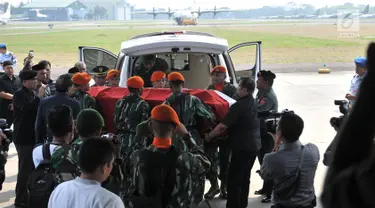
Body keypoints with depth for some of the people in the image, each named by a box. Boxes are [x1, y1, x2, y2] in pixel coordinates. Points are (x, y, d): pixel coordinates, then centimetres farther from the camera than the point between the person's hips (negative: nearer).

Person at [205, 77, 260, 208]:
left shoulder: (239, 106, -20)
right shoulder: (253, 103, 9)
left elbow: (222, 126, -21)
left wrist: (209, 136, -7)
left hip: (242, 147, -9)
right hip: (253, 145, 9)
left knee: (233, 179, -4)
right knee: (244, 177, 18)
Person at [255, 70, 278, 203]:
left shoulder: (269, 97, -24)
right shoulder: (262, 93, 8)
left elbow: (257, 112, -31)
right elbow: (256, 109, 11)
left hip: (267, 133, -10)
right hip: (262, 131, 10)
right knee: (262, 159, 19)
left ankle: (272, 193, 4)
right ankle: (266, 188, 34)